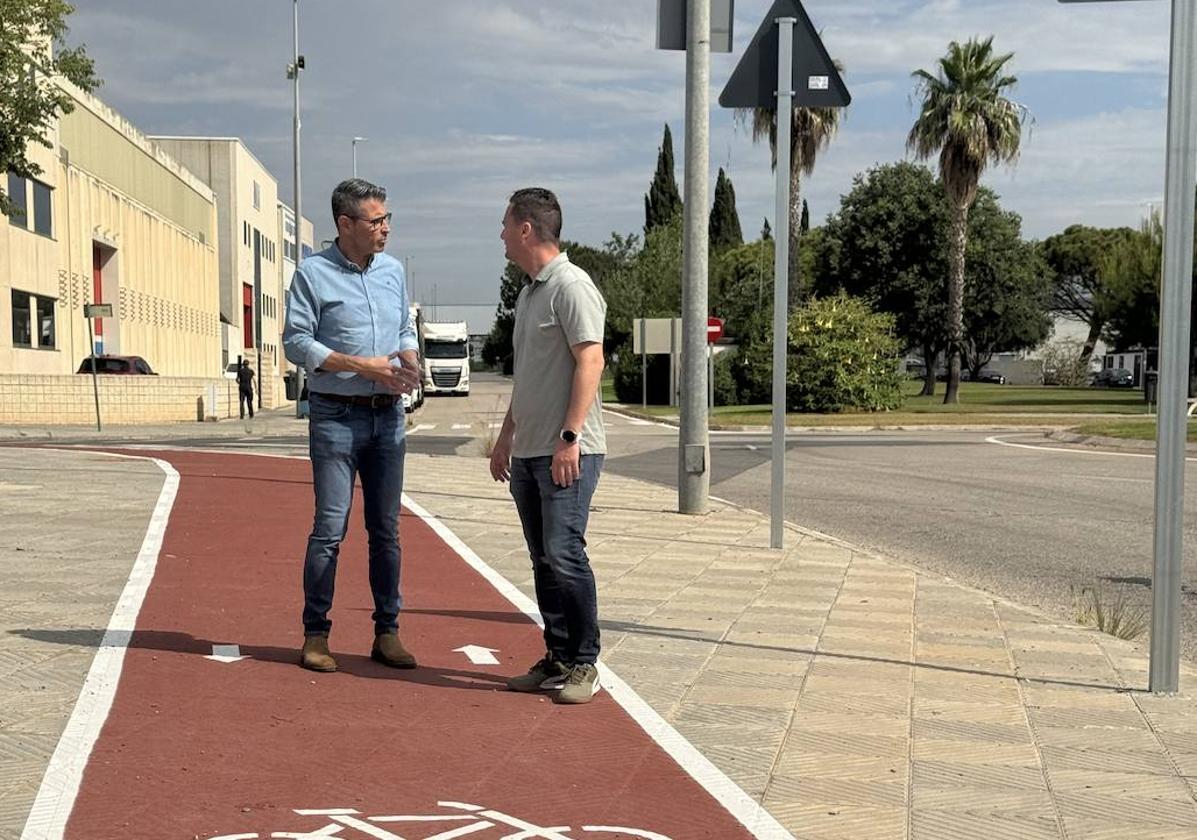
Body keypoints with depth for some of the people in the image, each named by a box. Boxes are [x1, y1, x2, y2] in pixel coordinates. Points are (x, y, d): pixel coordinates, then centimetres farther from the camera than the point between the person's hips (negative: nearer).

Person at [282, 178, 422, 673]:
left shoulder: (394, 271, 12)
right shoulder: (313, 274, -4)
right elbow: (297, 343, -9)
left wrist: (410, 360, -3)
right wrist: (364, 365, -15)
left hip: (388, 415, 5)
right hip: (336, 415, -5)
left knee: (386, 529, 8)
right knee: (330, 527, -6)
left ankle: (387, 633, 15)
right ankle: (316, 634, 4)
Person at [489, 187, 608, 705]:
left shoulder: (571, 286, -10)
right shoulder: (527, 293, 20)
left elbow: (590, 361, -17)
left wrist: (569, 436, -22)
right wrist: (506, 437, 25)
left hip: (568, 452, -9)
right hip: (528, 451, 9)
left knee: (564, 553, -11)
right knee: (544, 560, 10)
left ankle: (584, 664, -2)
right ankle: (557, 659, 16)